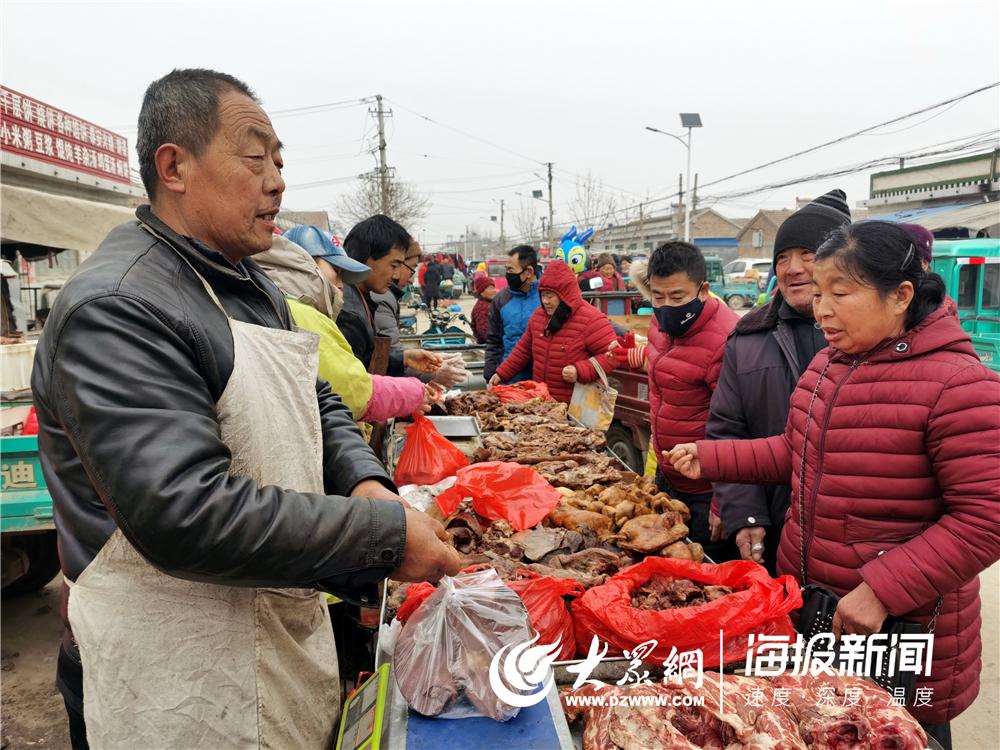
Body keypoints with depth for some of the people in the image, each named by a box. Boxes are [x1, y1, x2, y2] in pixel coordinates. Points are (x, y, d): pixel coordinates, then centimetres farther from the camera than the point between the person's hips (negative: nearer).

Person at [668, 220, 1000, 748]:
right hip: (803, 604, 7)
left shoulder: (957, 386, -20)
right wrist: (710, 458, 4)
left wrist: (882, 591, -25)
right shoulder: (828, 364, 4)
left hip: (900, 626, -7)